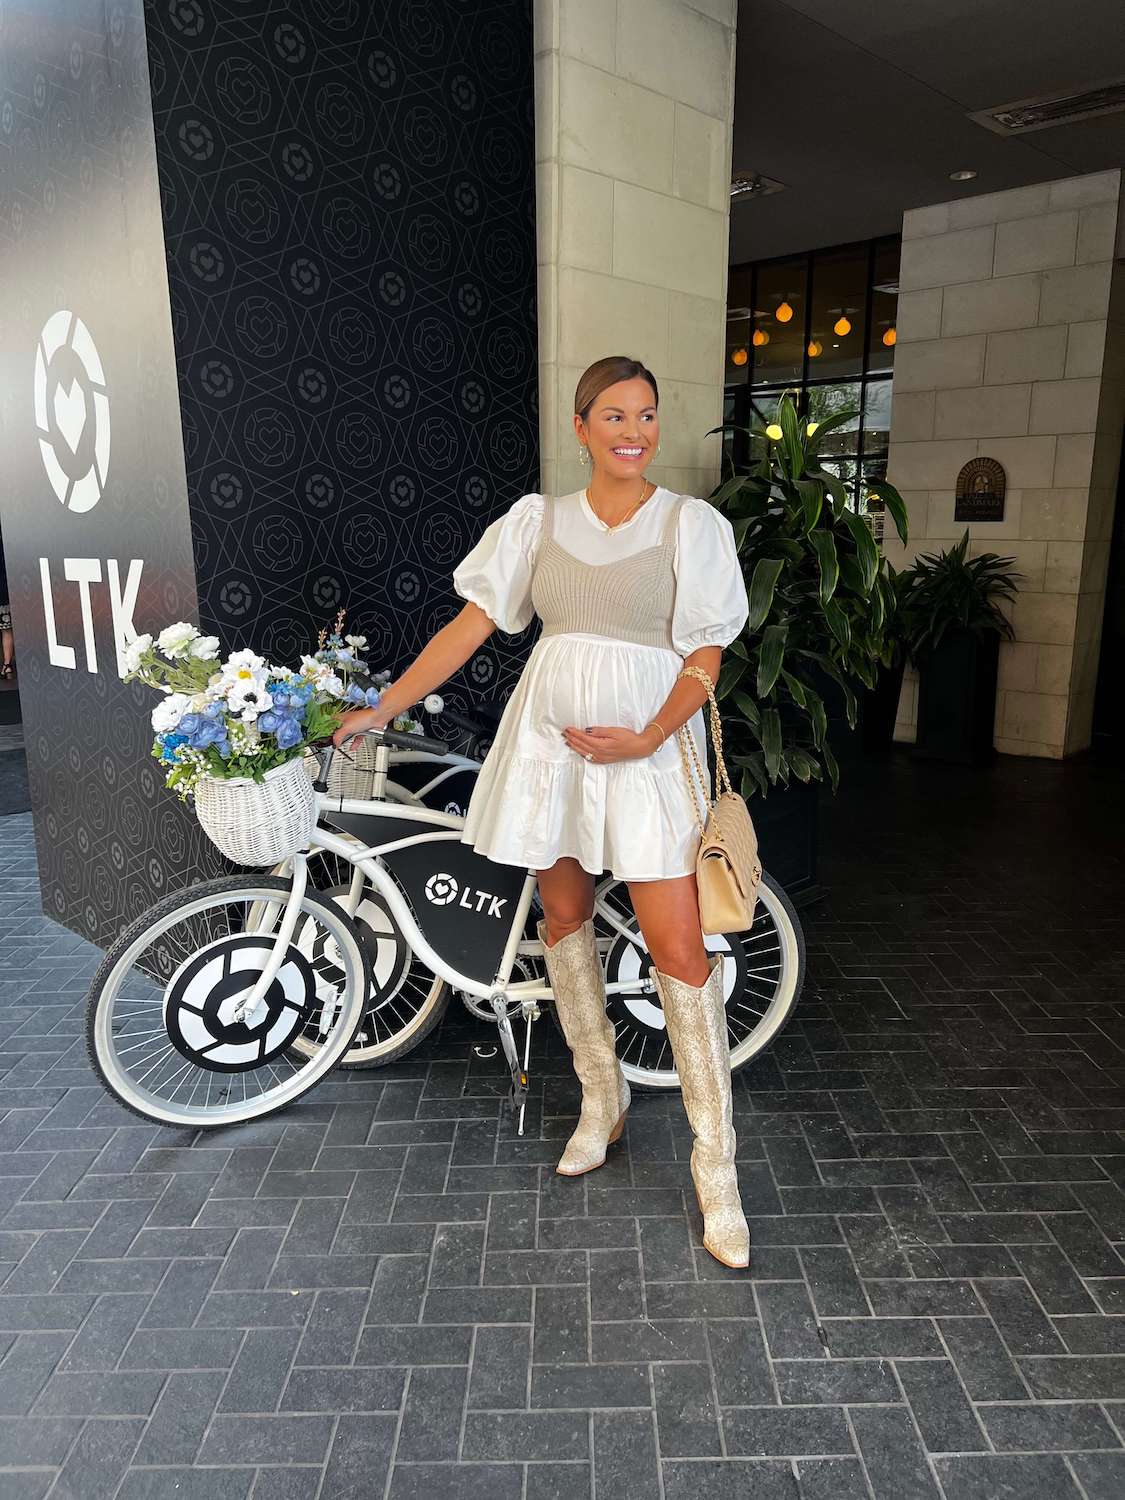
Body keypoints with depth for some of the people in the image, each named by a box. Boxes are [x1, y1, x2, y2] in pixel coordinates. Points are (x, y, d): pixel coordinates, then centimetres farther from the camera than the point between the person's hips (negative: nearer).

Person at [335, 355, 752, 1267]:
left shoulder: (693, 524, 0)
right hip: (547, 738, 3)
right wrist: (380, 708, 0)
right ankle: (602, 1099, 32)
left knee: (678, 947, -7)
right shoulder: (538, 519, 7)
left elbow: (706, 653, -3)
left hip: (646, 745, -3)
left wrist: (648, 739, -18)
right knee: (564, 918, 11)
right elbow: (473, 624, 5)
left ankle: (716, 1166, 6)